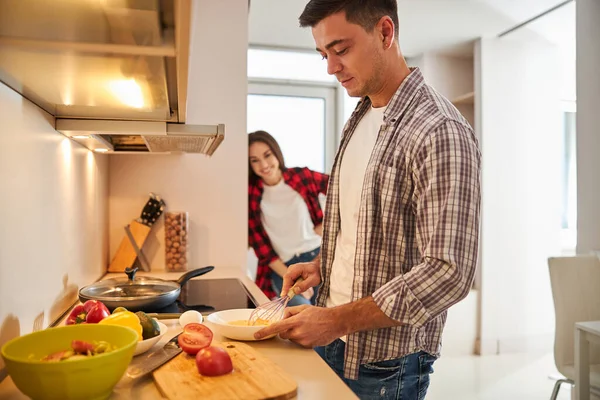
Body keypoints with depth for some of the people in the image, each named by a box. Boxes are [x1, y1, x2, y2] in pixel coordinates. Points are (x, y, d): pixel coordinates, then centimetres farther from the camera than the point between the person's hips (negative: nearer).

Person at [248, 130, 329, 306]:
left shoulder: (302, 177, -2)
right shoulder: (251, 195, -4)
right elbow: (260, 246, -3)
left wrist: (327, 223, 4)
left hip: (318, 257, 2)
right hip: (282, 268, -1)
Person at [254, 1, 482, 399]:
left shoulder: (440, 132, -21)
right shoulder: (360, 119, 6)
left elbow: (449, 272, -25)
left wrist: (337, 320, -23)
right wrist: (324, 266, 0)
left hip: (386, 364, -7)